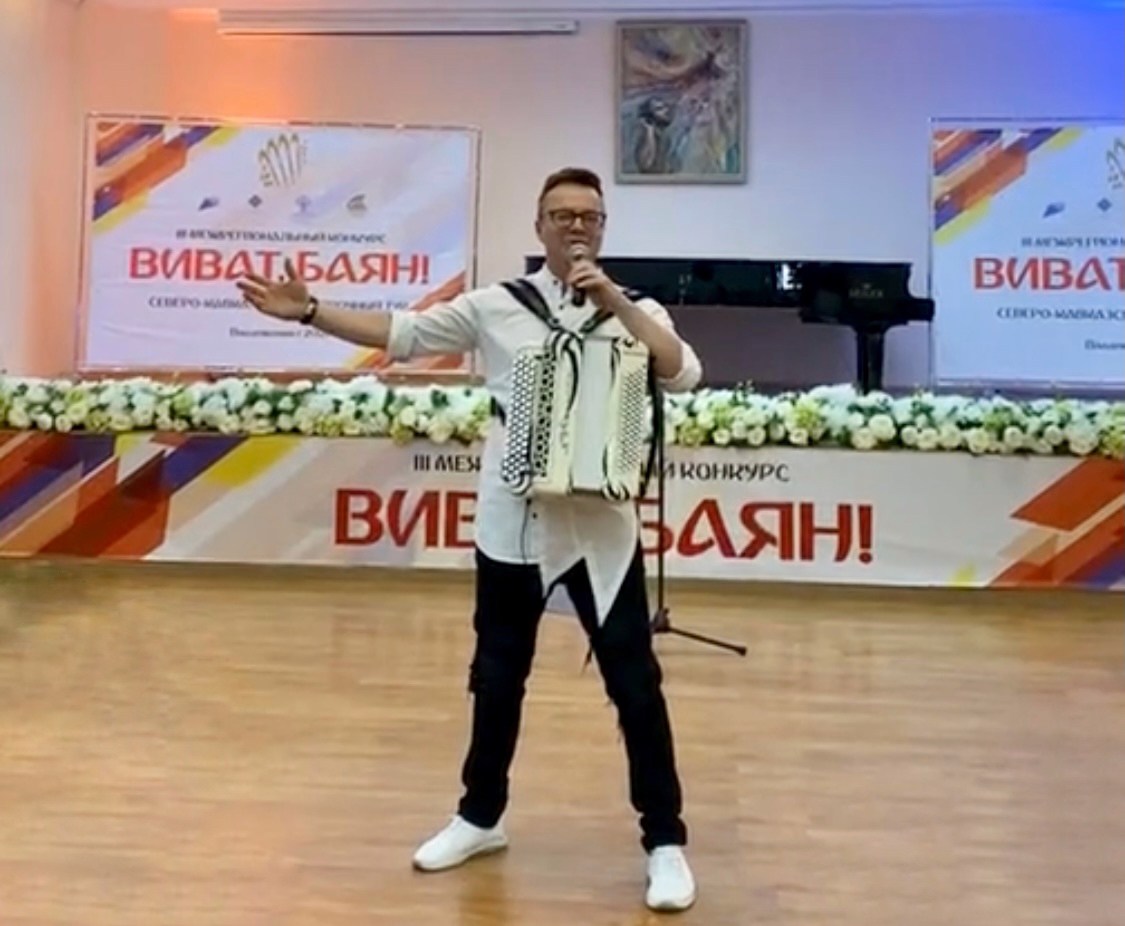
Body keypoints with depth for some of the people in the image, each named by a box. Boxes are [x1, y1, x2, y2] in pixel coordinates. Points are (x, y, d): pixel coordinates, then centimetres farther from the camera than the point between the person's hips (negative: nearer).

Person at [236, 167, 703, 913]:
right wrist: (309, 311, -4)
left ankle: (665, 841, 18)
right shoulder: (496, 306, 2)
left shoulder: (635, 310, 1)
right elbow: (399, 333, 4)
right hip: (515, 521, 2)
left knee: (634, 682, 2)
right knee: (497, 677, 15)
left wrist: (616, 303, -19)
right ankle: (481, 818, 36)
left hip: (601, 524, -1)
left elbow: (685, 375, -15)